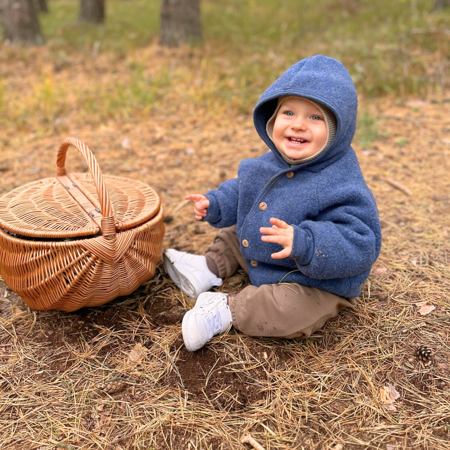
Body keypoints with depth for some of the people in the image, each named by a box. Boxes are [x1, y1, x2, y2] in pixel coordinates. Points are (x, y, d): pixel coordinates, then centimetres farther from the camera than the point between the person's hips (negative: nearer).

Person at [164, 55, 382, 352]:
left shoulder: (341, 185, -31)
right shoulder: (272, 163, -6)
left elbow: (359, 246, -37)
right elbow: (242, 192, 14)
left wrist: (303, 243, -49)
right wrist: (215, 204, 1)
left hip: (315, 284, -8)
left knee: (289, 311, -34)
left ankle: (227, 310, -16)